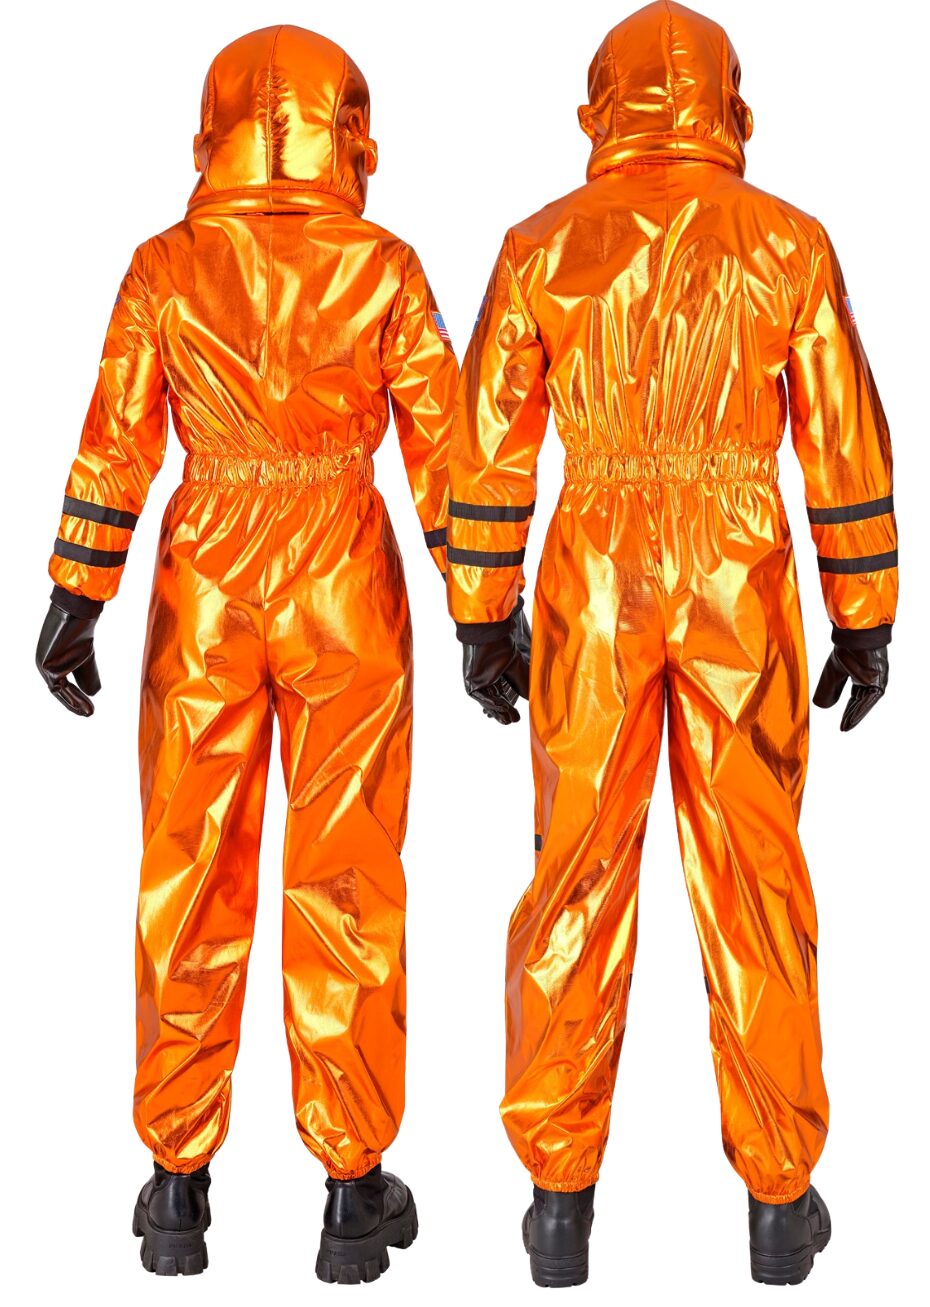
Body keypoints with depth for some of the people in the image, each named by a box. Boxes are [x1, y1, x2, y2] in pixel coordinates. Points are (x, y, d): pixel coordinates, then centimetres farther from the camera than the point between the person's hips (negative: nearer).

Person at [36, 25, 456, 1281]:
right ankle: (354, 1185, 12)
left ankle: (179, 1187, 16)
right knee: (345, 881, 5)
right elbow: (440, 441, -2)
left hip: (205, 587, 1)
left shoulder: (166, 269, 1)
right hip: (345, 589, -1)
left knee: (190, 879, 9)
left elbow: (116, 441, -3)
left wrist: (77, 598, 0)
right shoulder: (383, 267, -1)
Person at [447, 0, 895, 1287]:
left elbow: (492, 449, 1)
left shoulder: (541, 247, 2)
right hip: (740, 589, 0)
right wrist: (868, 621, 7)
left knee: (579, 880, 6)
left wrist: (484, 620, 7)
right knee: (755, 884, 6)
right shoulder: (790, 242, 2)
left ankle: (562, 1197, 9)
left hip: (592, 588, 0)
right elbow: (848, 447, 1)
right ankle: (780, 1198, 13)